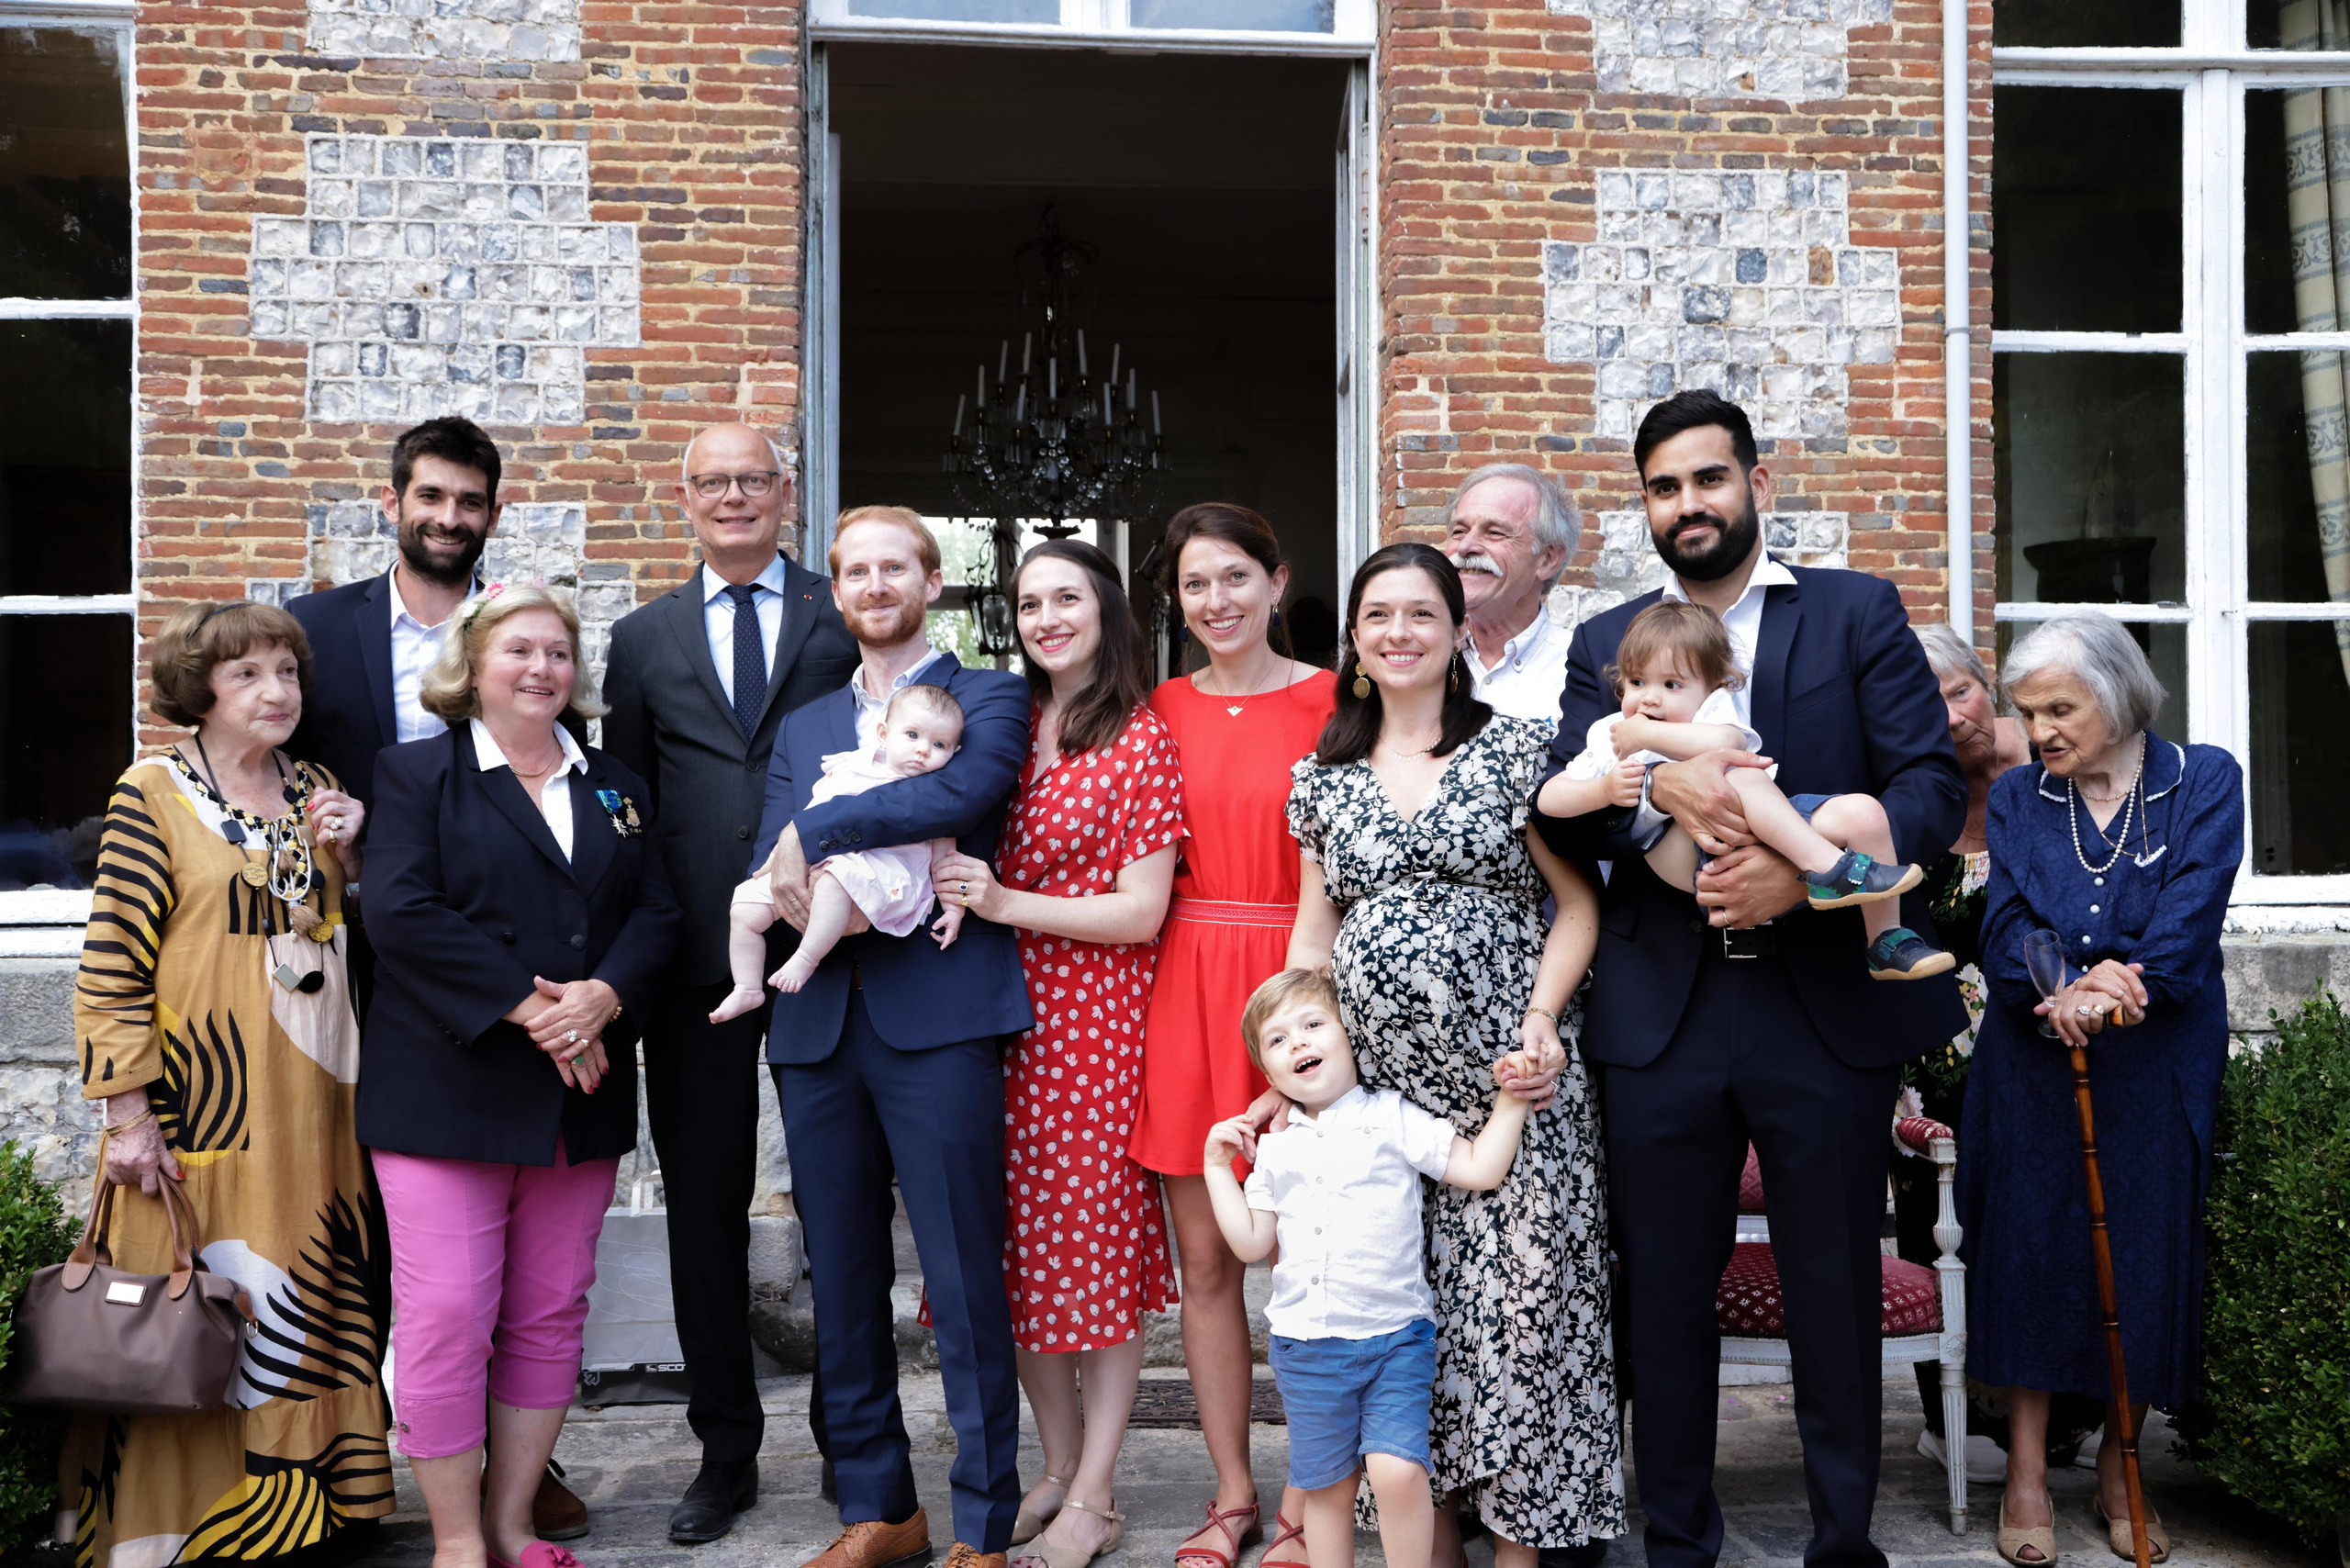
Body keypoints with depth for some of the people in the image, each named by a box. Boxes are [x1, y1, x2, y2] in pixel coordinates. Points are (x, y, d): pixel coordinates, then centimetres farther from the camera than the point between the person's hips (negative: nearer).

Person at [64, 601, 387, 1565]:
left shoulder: (314, 792, 10)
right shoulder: (153, 796, -6)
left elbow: (362, 933, 17)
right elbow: (110, 968, -9)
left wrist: (351, 854, -2)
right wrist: (129, 1116, -12)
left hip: (311, 1113, 5)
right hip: (203, 1115, -5)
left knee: (305, 1306, 11)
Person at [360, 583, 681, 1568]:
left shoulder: (618, 790, 16)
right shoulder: (416, 775, 3)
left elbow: (656, 916, 7)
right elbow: (402, 914, -10)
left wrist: (599, 997, -13)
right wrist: (526, 1008, -17)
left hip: (580, 1097, 4)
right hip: (449, 1091, -4)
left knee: (550, 1317, 8)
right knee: (447, 1318, -5)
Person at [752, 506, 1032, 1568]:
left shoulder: (989, 698, 6)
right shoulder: (801, 729, 21)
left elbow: (966, 791, -16)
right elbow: (767, 875, 10)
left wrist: (815, 832, -12)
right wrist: (811, 906, -13)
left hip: (939, 1016, -5)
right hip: (818, 1024, 5)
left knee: (964, 1281, -3)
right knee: (841, 1283, 10)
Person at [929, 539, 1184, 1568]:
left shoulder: (1141, 740, -5)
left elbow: (1140, 913, -10)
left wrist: (1006, 904, -16)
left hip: (1099, 1017, -5)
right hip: (1009, 1018, 6)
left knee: (1099, 1246, 0)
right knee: (1020, 1244, 8)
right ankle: (1059, 1468, 24)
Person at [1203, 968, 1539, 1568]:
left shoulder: (1393, 1118, -1)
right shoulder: (1274, 1146, 10)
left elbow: (1480, 1169, -4)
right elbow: (1251, 1241, 9)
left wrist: (1508, 1101, -10)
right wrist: (1217, 1169, 8)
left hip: (1394, 1337, -3)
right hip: (1305, 1346, 4)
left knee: (1397, 1469, -18)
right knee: (1326, 1485, 11)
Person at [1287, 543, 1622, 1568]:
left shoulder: (1516, 749, 1)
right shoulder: (1324, 777, 12)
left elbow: (1577, 902, 1)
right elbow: (1312, 935, 14)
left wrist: (1542, 1013, -13)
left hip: (1507, 1077, -3)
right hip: (1374, 1083, 3)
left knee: (1517, 1298, -3)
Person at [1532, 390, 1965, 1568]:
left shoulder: (1859, 615, 6)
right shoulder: (1604, 645, 11)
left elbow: (1933, 786, -4)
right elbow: (1558, 815, -1)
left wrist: (1805, 869, -19)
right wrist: (1657, 783, -22)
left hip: (1829, 1004, -1)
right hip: (1661, 1016, 2)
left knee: (1836, 1284, 10)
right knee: (1664, 1288, 9)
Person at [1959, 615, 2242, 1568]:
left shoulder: (2205, 781, 1)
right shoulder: (2016, 798, 7)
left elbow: (2187, 920, -11)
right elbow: (2006, 924, -5)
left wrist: (2108, 990, -26)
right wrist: (2068, 984, -25)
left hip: (2158, 1066, -1)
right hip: (2032, 1068, 1)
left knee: (2145, 1252, 2)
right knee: (2030, 1242, -1)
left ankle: (2119, 1470, 18)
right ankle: (2027, 1473, 8)